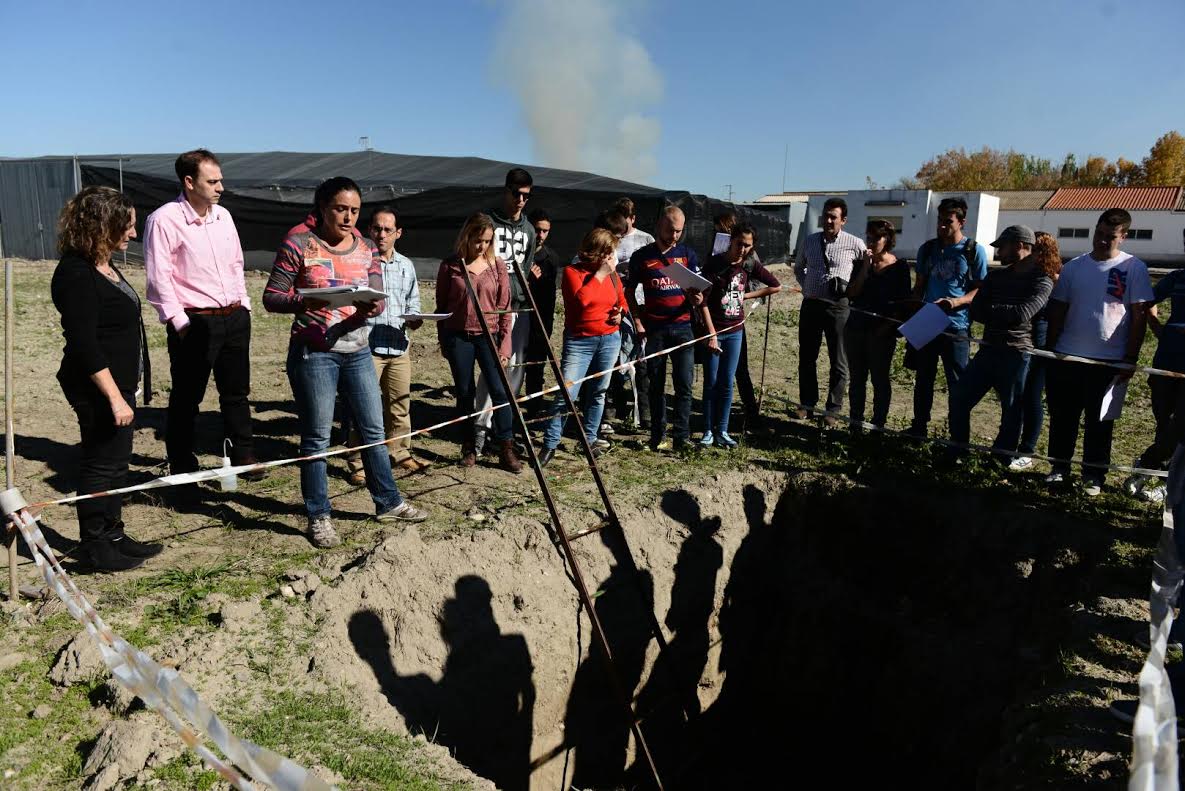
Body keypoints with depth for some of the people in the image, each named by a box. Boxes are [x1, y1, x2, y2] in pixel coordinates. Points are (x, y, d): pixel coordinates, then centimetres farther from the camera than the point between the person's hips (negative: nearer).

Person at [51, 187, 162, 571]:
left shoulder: (104, 266, 10)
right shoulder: (75, 274, -19)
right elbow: (84, 344, -23)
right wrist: (115, 398, -23)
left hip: (118, 383, 10)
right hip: (97, 389, -10)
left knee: (115, 463, 17)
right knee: (101, 465, 1)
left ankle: (112, 536, 29)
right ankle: (96, 548, 15)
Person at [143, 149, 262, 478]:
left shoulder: (223, 216, 10)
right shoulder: (164, 220, -10)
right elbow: (159, 278, -12)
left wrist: (243, 305, 12)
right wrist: (180, 323, -14)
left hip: (235, 317, 6)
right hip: (194, 322, -6)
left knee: (237, 392, 14)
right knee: (186, 399, 4)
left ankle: (243, 457, 27)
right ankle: (182, 470, 17)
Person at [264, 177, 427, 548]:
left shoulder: (366, 250, 9)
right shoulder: (298, 245, -5)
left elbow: (378, 298, 7)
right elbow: (271, 298, -7)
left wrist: (372, 307, -17)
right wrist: (303, 301, -27)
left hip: (357, 352, 5)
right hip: (313, 353, -5)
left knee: (374, 430, 11)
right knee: (316, 438, 2)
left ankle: (388, 503, 27)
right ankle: (319, 518, 15)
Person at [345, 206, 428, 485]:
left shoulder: (406, 265, 15)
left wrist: (413, 320, 3)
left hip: (399, 346, 5)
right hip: (366, 347, -5)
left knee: (400, 404, 13)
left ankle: (400, 454, 28)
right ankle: (359, 463, 8)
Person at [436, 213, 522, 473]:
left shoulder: (498, 266, 2)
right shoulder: (450, 266, 0)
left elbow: (504, 308, 3)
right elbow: (441, 306, 6)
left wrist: (504, 345, -1)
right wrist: (443, 341, 5)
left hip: (489, 336, 0)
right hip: (458, 336, 0)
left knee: (500, 390, -7)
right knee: (464, 393, 7)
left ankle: (506, 449, 2)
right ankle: (469, 448, 19)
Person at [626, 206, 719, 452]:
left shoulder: (687, 254, 6)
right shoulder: (642, 256, 3)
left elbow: (697, 294, 4)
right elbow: (629, 291, 9)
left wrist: (711, 332, -12)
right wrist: (638, 322, -2)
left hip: (681, 327, 1)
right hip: (653, 329, -1)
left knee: (684, 385, -5)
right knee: (657, 386, 7)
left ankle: (681, 438, 1)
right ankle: (658, 436, 17)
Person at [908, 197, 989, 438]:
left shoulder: (974, 251, -3)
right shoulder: (927, 249, 8)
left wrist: (956, 302, -20)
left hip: (957, 327, -4)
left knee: (958, 384, 2)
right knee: (923, 379, 12)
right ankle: (919, 426, 23)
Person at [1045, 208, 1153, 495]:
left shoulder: (1133, 268, -3)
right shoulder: (1074, 266, 6)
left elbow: (1140, 315, -3)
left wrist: (1131, 358, -7)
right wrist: (1051, 349, 8)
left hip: (1109, 360, -3)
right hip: (1067, 357, 3)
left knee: (1100, 421, 7)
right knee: (1062, 416, 10)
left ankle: (1093, 474, 19)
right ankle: (1060, 466, 24)